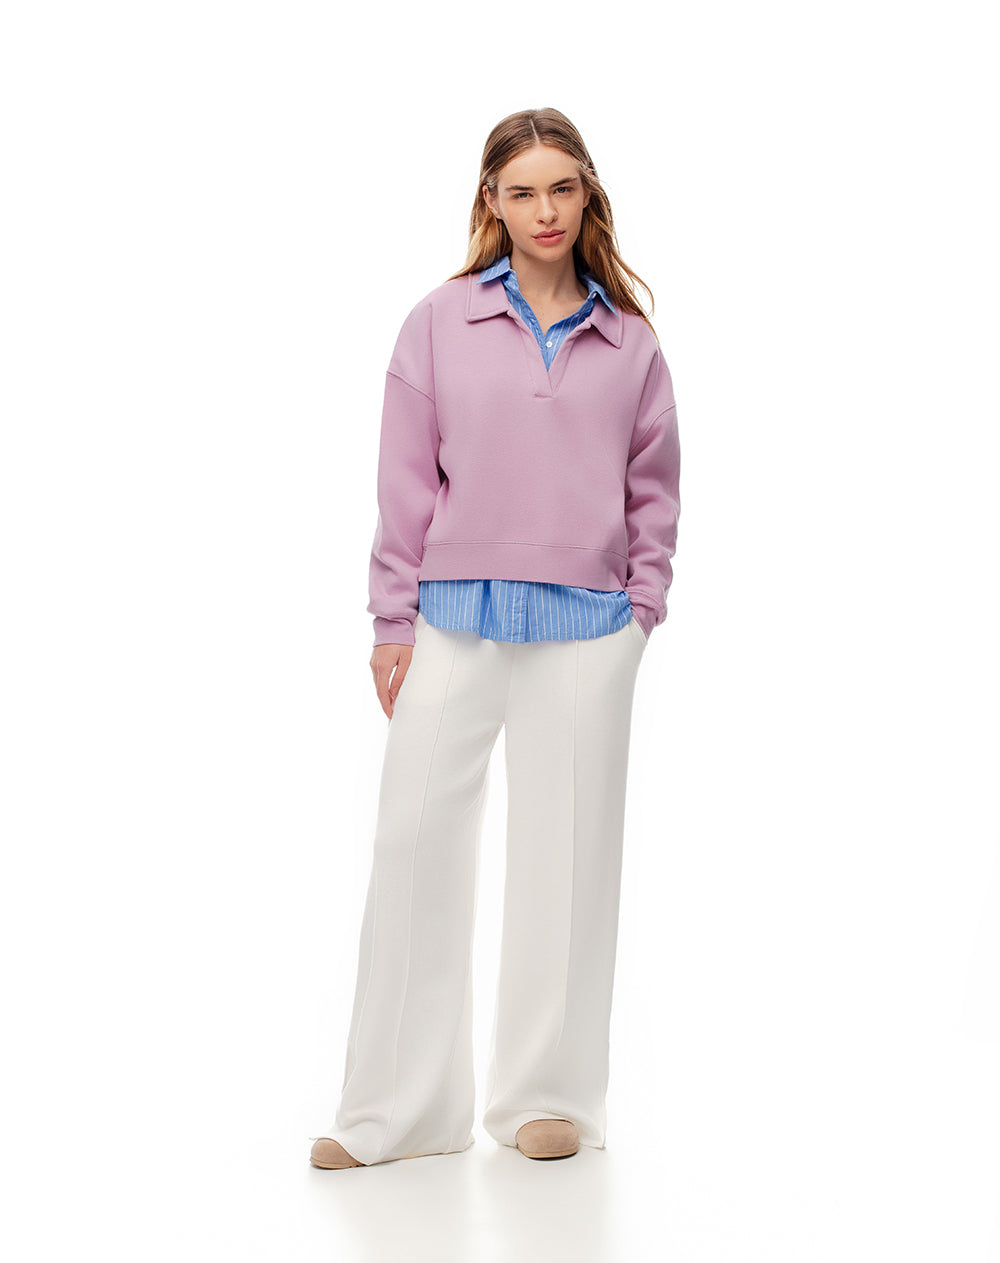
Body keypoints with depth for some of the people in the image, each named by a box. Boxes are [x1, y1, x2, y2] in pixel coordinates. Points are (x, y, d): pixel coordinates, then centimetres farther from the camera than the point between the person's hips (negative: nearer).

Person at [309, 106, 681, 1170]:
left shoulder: (628, 341, 6)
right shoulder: (440, 323, 2)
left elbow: (653, 483, 12)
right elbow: (406, 480, 2)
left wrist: (644, 602, 2)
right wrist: (393, 621, 0)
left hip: (586, 630, 1)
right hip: (455, 621, 0)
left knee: (566, 852, 7)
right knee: (416, 843, 1)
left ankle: (550, 1098, 21)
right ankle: (397, 1109, 13)